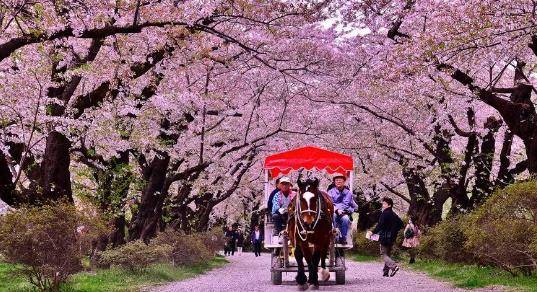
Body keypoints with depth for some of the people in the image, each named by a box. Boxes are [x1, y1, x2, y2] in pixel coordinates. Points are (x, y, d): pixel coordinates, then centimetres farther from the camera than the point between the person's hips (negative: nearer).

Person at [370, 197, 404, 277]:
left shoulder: (385, 214, -12)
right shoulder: (394, 215, 13)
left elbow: (380, 225, -20)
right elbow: (400, 223, 18)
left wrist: (373, 232, -12)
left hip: (384, 237, -8)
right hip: (392, 238, 8)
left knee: (384, 254, -5)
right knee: (388, 254, 15)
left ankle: (393, 266, -26)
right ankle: (386, 271, 14)